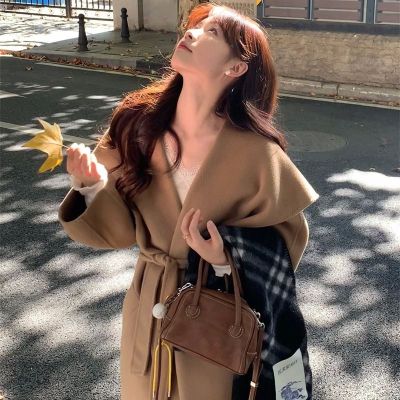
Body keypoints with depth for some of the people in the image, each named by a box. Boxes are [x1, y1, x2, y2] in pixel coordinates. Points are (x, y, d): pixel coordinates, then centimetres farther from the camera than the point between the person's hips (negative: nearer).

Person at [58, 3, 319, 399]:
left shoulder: (255, 153, -23)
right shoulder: (138, 124, -13)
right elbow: (121, 226, -5)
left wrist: (229, 260, -26)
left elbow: (287, 237, -9)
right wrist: (93, 186, -24)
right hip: (149, 306, 4)